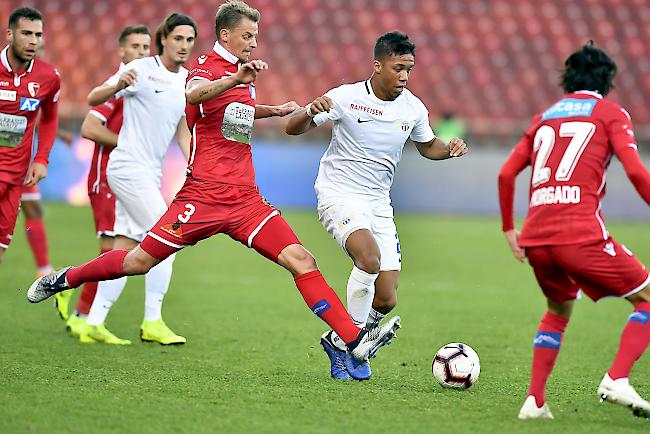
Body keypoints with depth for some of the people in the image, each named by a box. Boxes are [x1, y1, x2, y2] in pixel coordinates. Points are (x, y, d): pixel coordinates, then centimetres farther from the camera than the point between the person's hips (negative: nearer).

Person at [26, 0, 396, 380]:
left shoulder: (243, 76, 18)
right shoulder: (207, 67, -6)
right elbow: (193, 95, -33)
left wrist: (273, 111, 30)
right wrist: (234, 79, -49)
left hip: (246, 199, 6)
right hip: (204, 195, -6)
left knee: (302, 260, -9)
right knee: (140, 262, -1)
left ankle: (355, 341, -16)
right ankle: (65, 279, 24)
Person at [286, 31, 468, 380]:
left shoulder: (413, 109, 2)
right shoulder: (347, 97, -11)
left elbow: (427, 145, 21)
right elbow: (293, 129, -8)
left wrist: (449, 149, -2)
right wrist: (310, 112, -31)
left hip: (379, 204, 5)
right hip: (339, 196, -5)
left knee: (387, 301, -1)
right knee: (370, 257, -34)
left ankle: (337, 340, 25)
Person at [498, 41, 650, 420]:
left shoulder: (544, 118, 24)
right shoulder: (611, 113, 8)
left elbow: (506, 174, 18)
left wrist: (509, 229, 27)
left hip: (535, 236, 6)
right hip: (580, 233, -6)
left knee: (559, 310, 29)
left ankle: (535, 400, 15)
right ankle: (617, 380, -11)